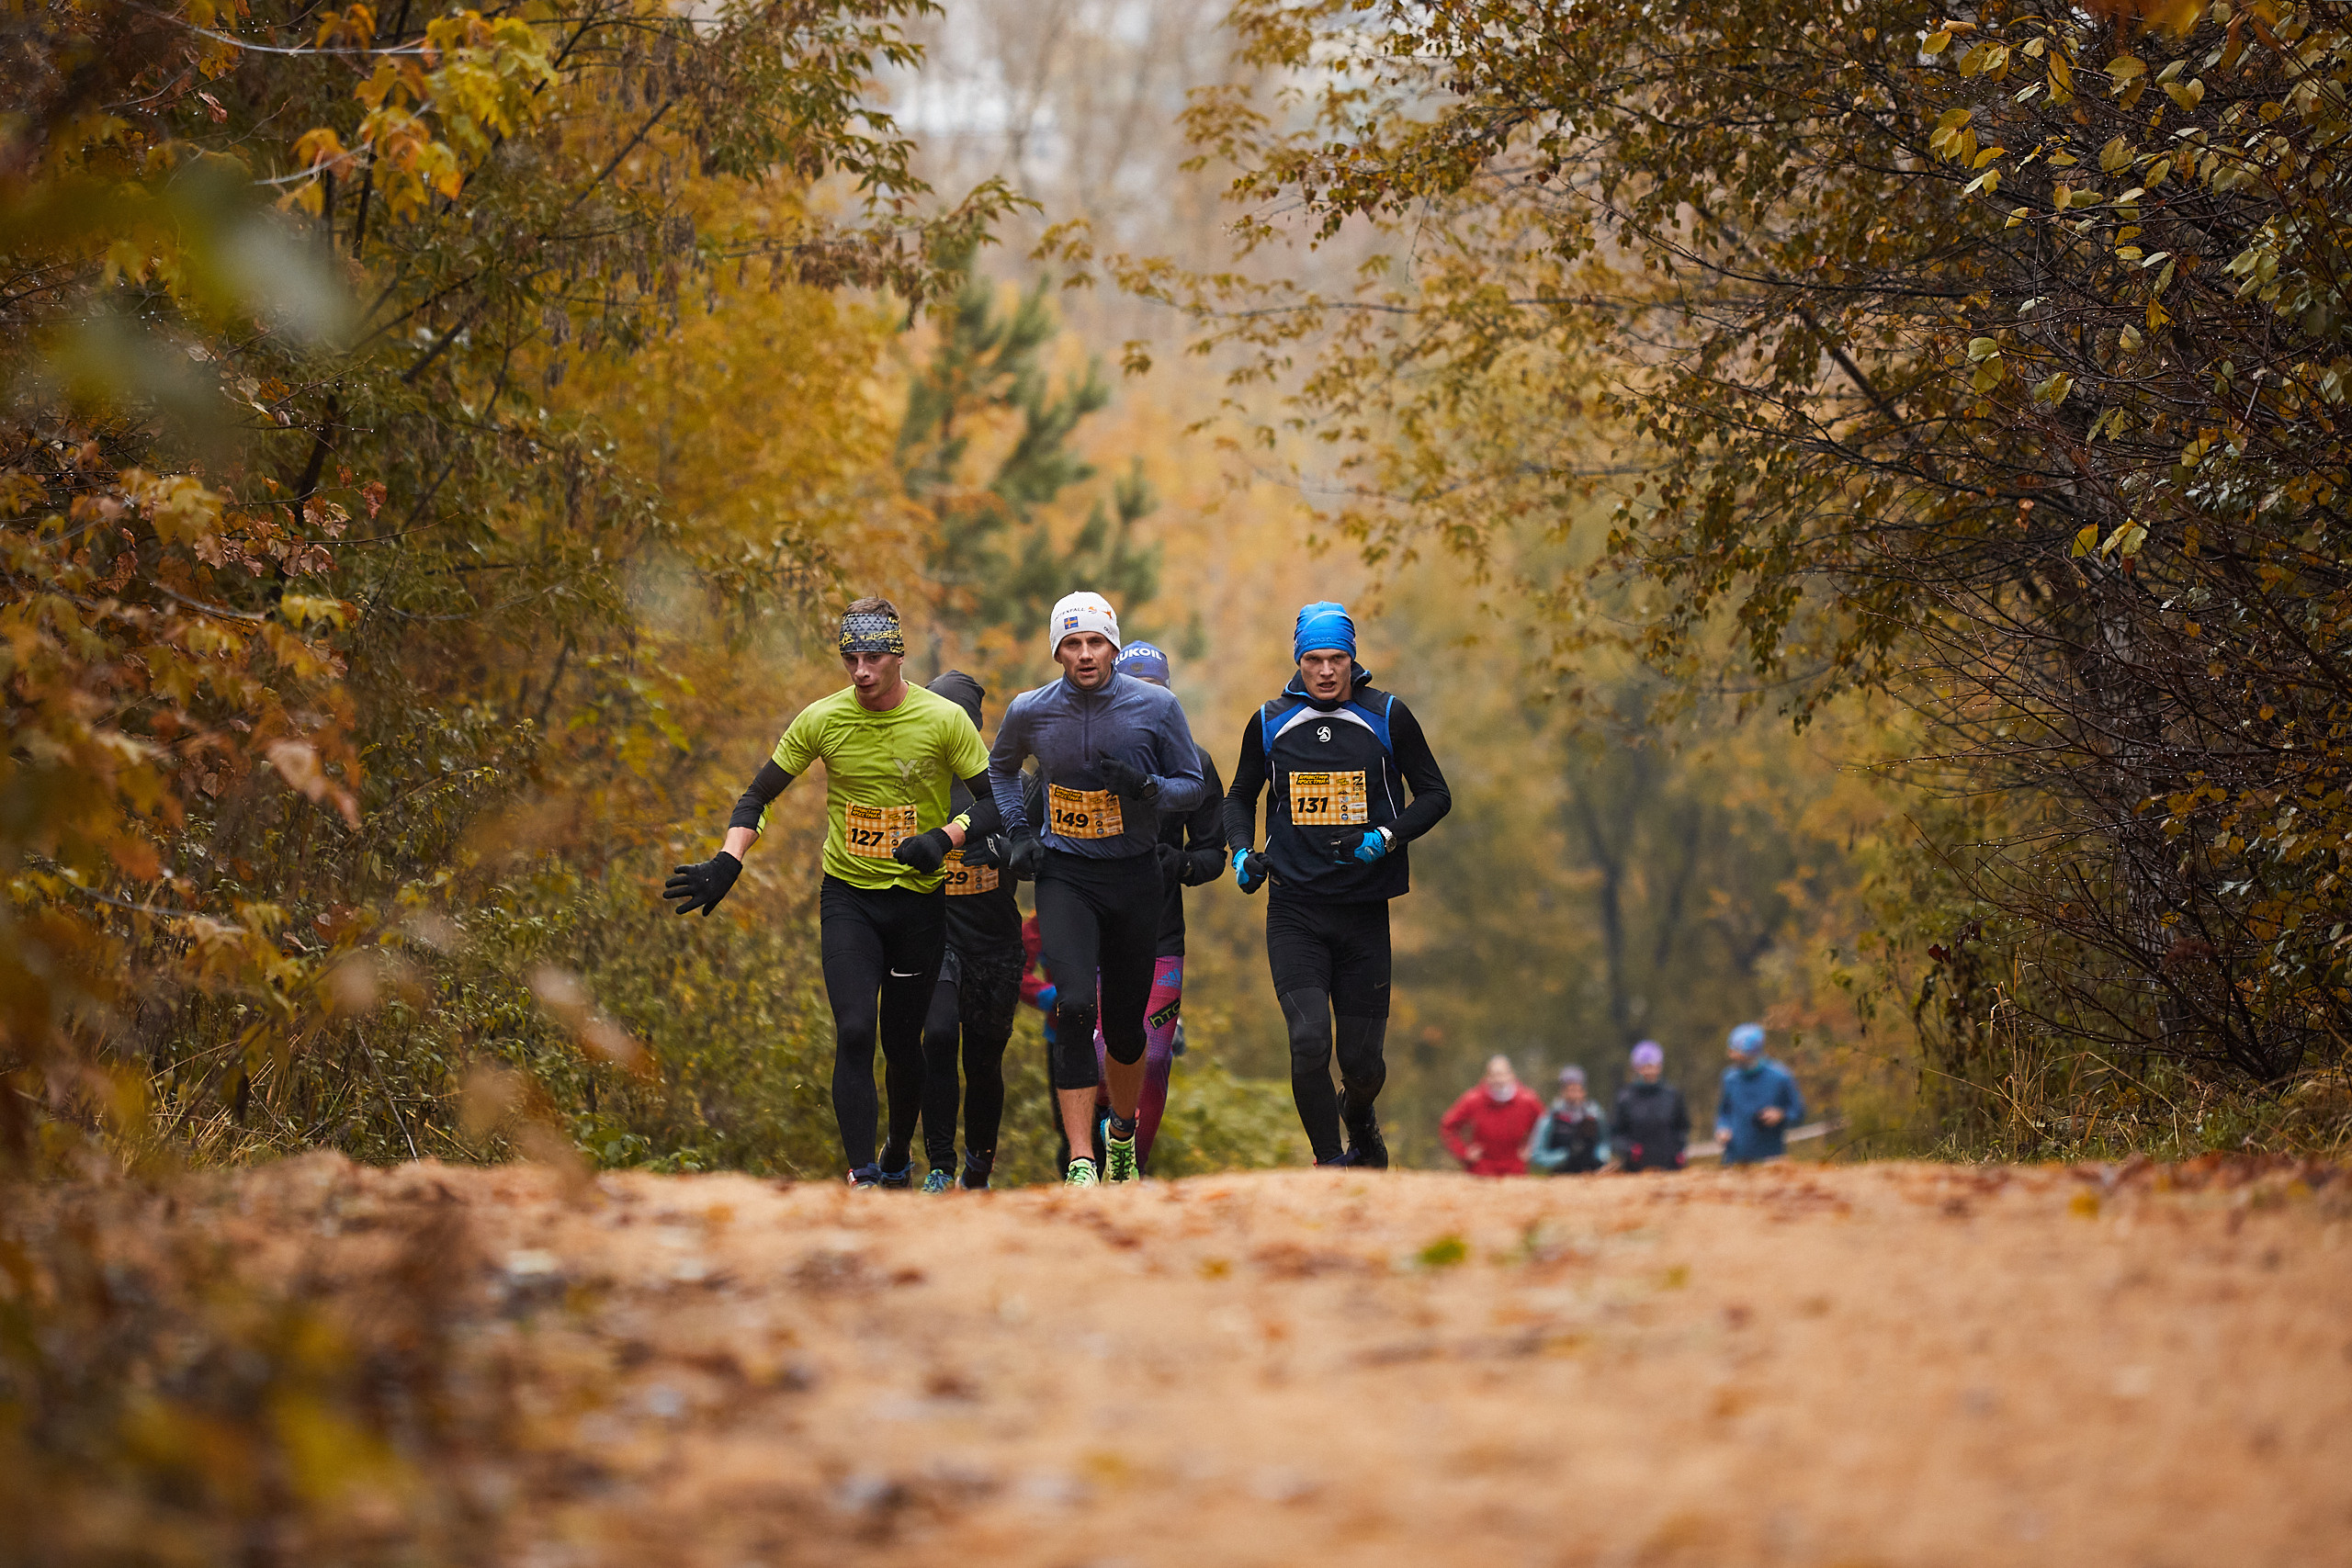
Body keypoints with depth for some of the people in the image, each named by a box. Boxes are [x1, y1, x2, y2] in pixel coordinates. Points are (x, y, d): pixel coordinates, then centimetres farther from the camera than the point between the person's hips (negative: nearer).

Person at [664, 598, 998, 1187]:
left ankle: (898, 1158, 33)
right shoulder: (823, 719, -4)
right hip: (848, 897, 0)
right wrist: (726, 863, -11)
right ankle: (862, 1177, -16)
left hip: (919, 900, 0)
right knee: (854, 1032, -16)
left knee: (902, 1043, 9)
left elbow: (995, 801, -4)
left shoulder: (944, 720, -9)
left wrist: (945, 837, -23)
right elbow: (758, 796, 4)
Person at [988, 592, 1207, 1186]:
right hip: (1064, 875, -1)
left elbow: (1194, 785, 1)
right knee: (1075, 1008, -19)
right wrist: (1018, 832, 7)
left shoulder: (1156, 707, -6)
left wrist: (1146, 788, -19)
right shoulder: (1030, 712, -2)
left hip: (1134, 875, 1)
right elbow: (1001, 767, 20)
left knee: (1125, 1022, 11)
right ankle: (1081, 1165, -21)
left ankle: (1123, 1135, 39)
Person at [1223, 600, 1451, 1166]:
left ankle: (1359, 1120, 40)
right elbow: (1240, 796, 20)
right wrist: (1242, 850, 0)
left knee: (1362, 1061, 5)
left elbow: (1435, 795, 6)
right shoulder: (1271, 723, 5)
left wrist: (1389, 836, -12)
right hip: (1295, 911, 0)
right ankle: (1331, 1165, -2)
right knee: (1309, 1043, -17)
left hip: (1364, 909, 0)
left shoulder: (1387, 718, 1)